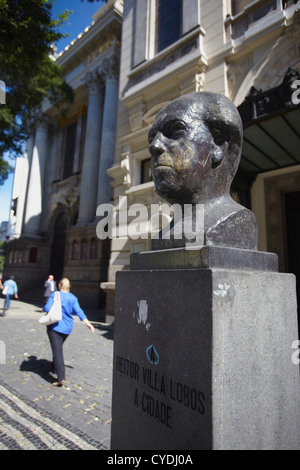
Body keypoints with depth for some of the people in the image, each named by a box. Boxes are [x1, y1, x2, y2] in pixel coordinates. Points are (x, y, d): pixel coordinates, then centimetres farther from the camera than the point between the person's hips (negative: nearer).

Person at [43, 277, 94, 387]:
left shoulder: (54, 295, -11)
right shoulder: (73, 298, 1)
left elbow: (47, 309, -17)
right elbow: (79, 312, -3)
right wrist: (88, 323, 2)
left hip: (55, 326, -5)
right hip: (67, 327, 5)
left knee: (57, 350, -6)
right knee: (58, 346, 27)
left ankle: (61, 378, -12)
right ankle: (55, 366, 44)